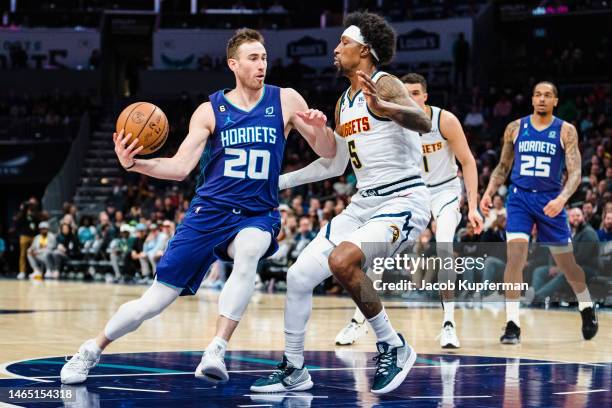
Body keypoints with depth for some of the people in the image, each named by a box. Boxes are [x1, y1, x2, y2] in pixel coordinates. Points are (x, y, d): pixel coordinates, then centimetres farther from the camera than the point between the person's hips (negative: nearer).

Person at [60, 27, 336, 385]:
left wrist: (321, 128, -22)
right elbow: (180, 167, -4)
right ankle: (91, 351, 23)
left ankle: (217, 351, -34)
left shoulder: (286, 101, -1)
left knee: (247, 252, -39)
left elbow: (328, 152, 1)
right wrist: (135, 164, -21)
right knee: (154, 302, -1)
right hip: (210, 211, 0)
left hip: (258, 215, 0)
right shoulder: (210, 111, -1)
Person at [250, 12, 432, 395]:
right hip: (364, 203, 9)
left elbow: (424, 122, -32)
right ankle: (294, 370, 16)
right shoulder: (343, 103, 16)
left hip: (404, 201, -9)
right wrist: (281, 181, 26)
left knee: (342, 260, -32)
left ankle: (393, 347, -14)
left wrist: (382, 107, -51)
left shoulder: (384, 85, -11)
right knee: (299, 275, 1)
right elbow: (334, 164, 27)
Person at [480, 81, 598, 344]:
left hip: (550, 201, 0)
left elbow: (575, 172, -8)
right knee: (515, 255, -17)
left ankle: (587, 309, 37)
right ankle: (512, 324, -13)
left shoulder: (566, 131, -2)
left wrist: (562, 199, -26)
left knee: (566, 262, 10)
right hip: (519, 197, 1)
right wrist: (489, 192, -2)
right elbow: (503, 167, 14)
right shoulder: (515, 128, 4)